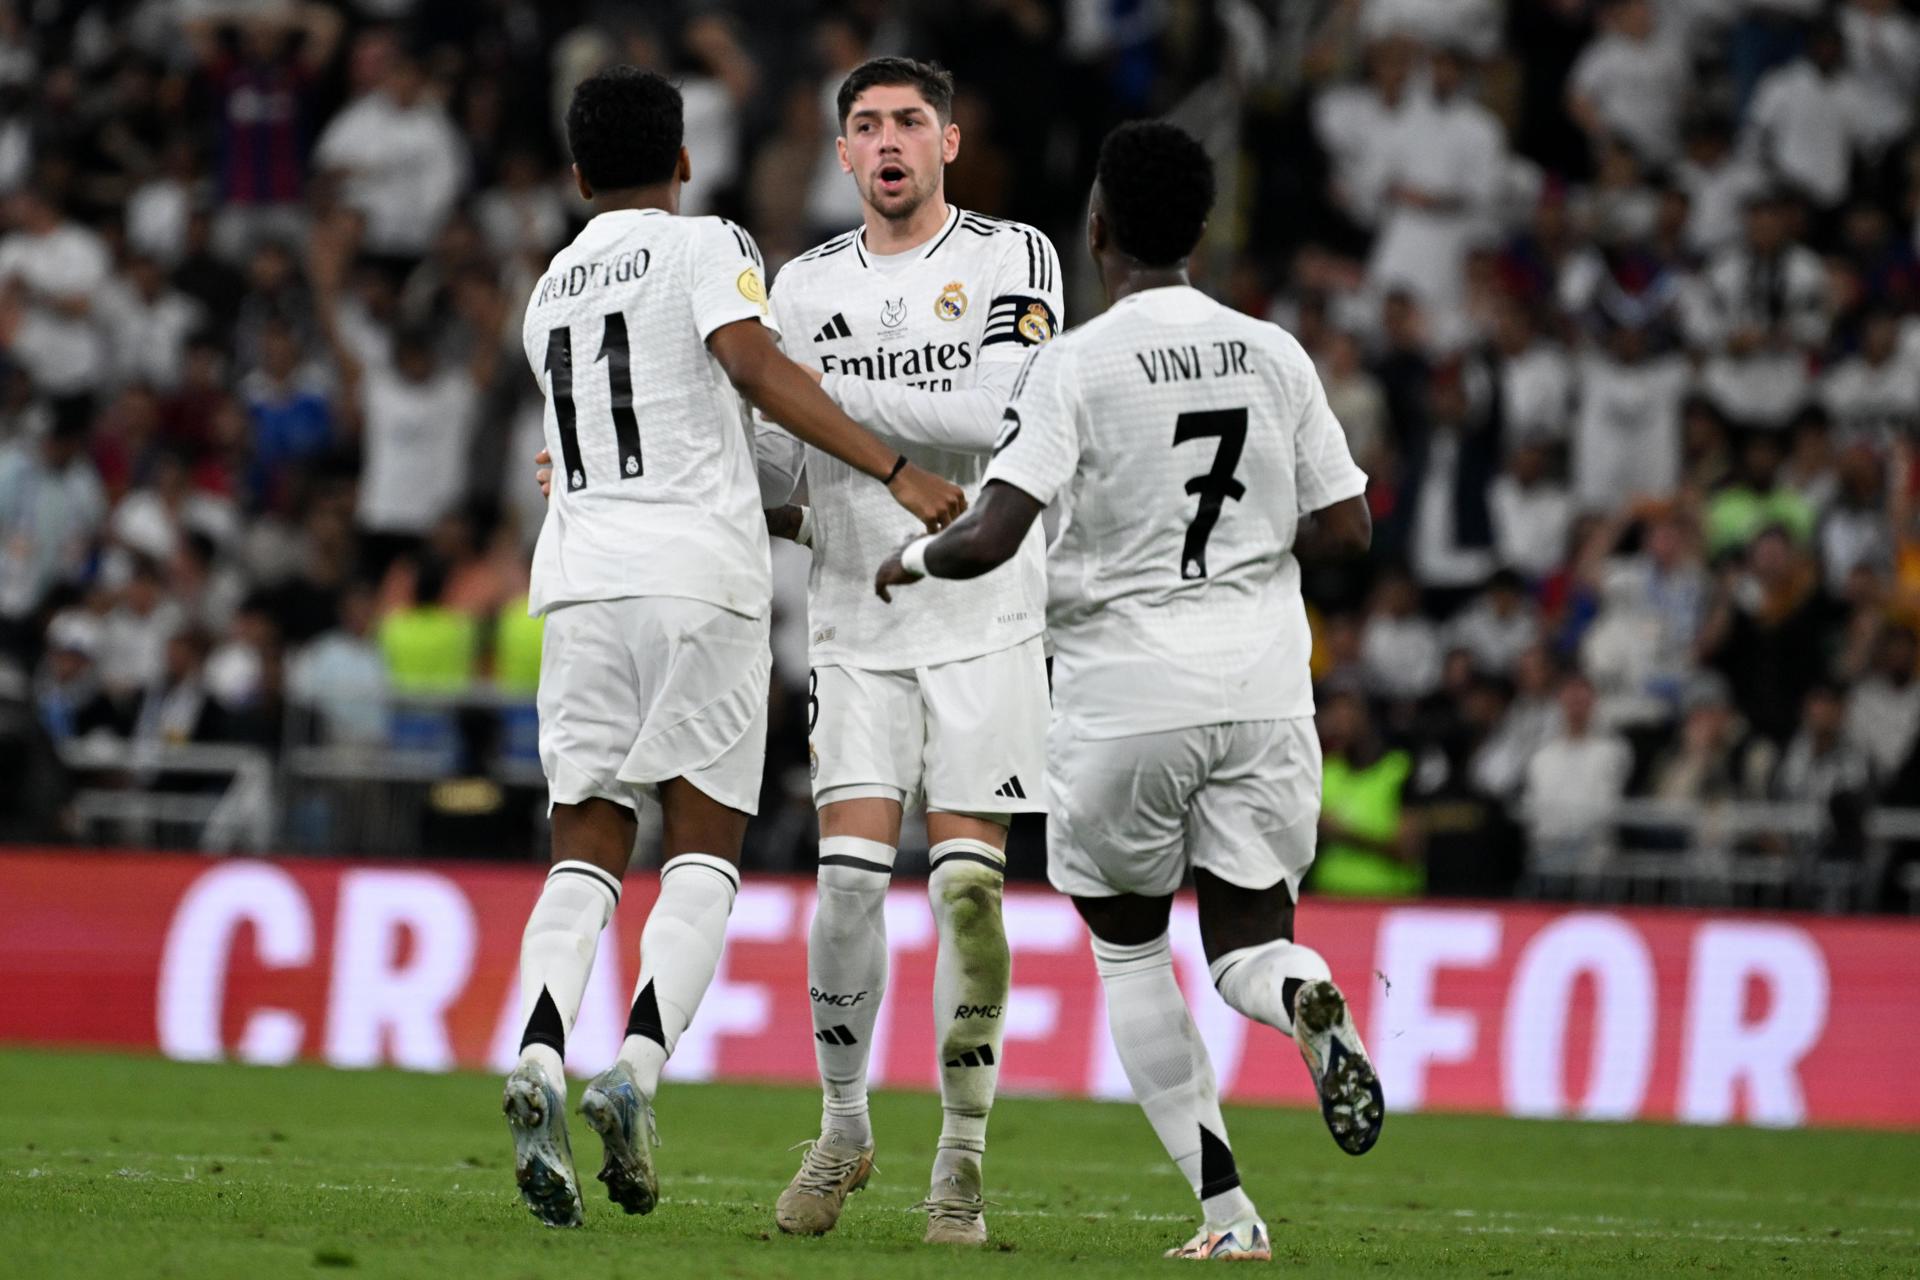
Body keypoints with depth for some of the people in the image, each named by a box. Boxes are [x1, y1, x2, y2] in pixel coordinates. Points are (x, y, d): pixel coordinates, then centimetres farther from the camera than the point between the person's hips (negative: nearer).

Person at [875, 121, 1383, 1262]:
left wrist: (915, 559, 4)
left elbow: (991, 538, -17)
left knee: (1131, 953, 14)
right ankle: (1311, 1002, -27)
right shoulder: (1275, 355, 4)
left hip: (1125, 697, -3)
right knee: (1248, 944, 11)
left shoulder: (1078, 366, -10)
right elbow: (1346, 527, 7)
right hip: (1263, 688, 3)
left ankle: (1226, 1210, 4)